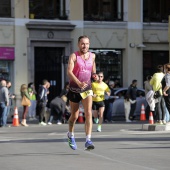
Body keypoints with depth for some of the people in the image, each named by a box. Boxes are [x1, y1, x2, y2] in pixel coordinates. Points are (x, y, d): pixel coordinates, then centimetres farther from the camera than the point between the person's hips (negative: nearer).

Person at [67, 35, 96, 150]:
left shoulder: (92, 56, 6)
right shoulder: (74, 56, -8)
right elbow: (69, 72, -21)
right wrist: (79, 83, -34)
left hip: (87, 88, 2)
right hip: (74, 89, -2)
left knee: (88, 113, -16)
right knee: (74, 116, 10)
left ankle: (88, 140, -21)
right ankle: (71, 135, 38)